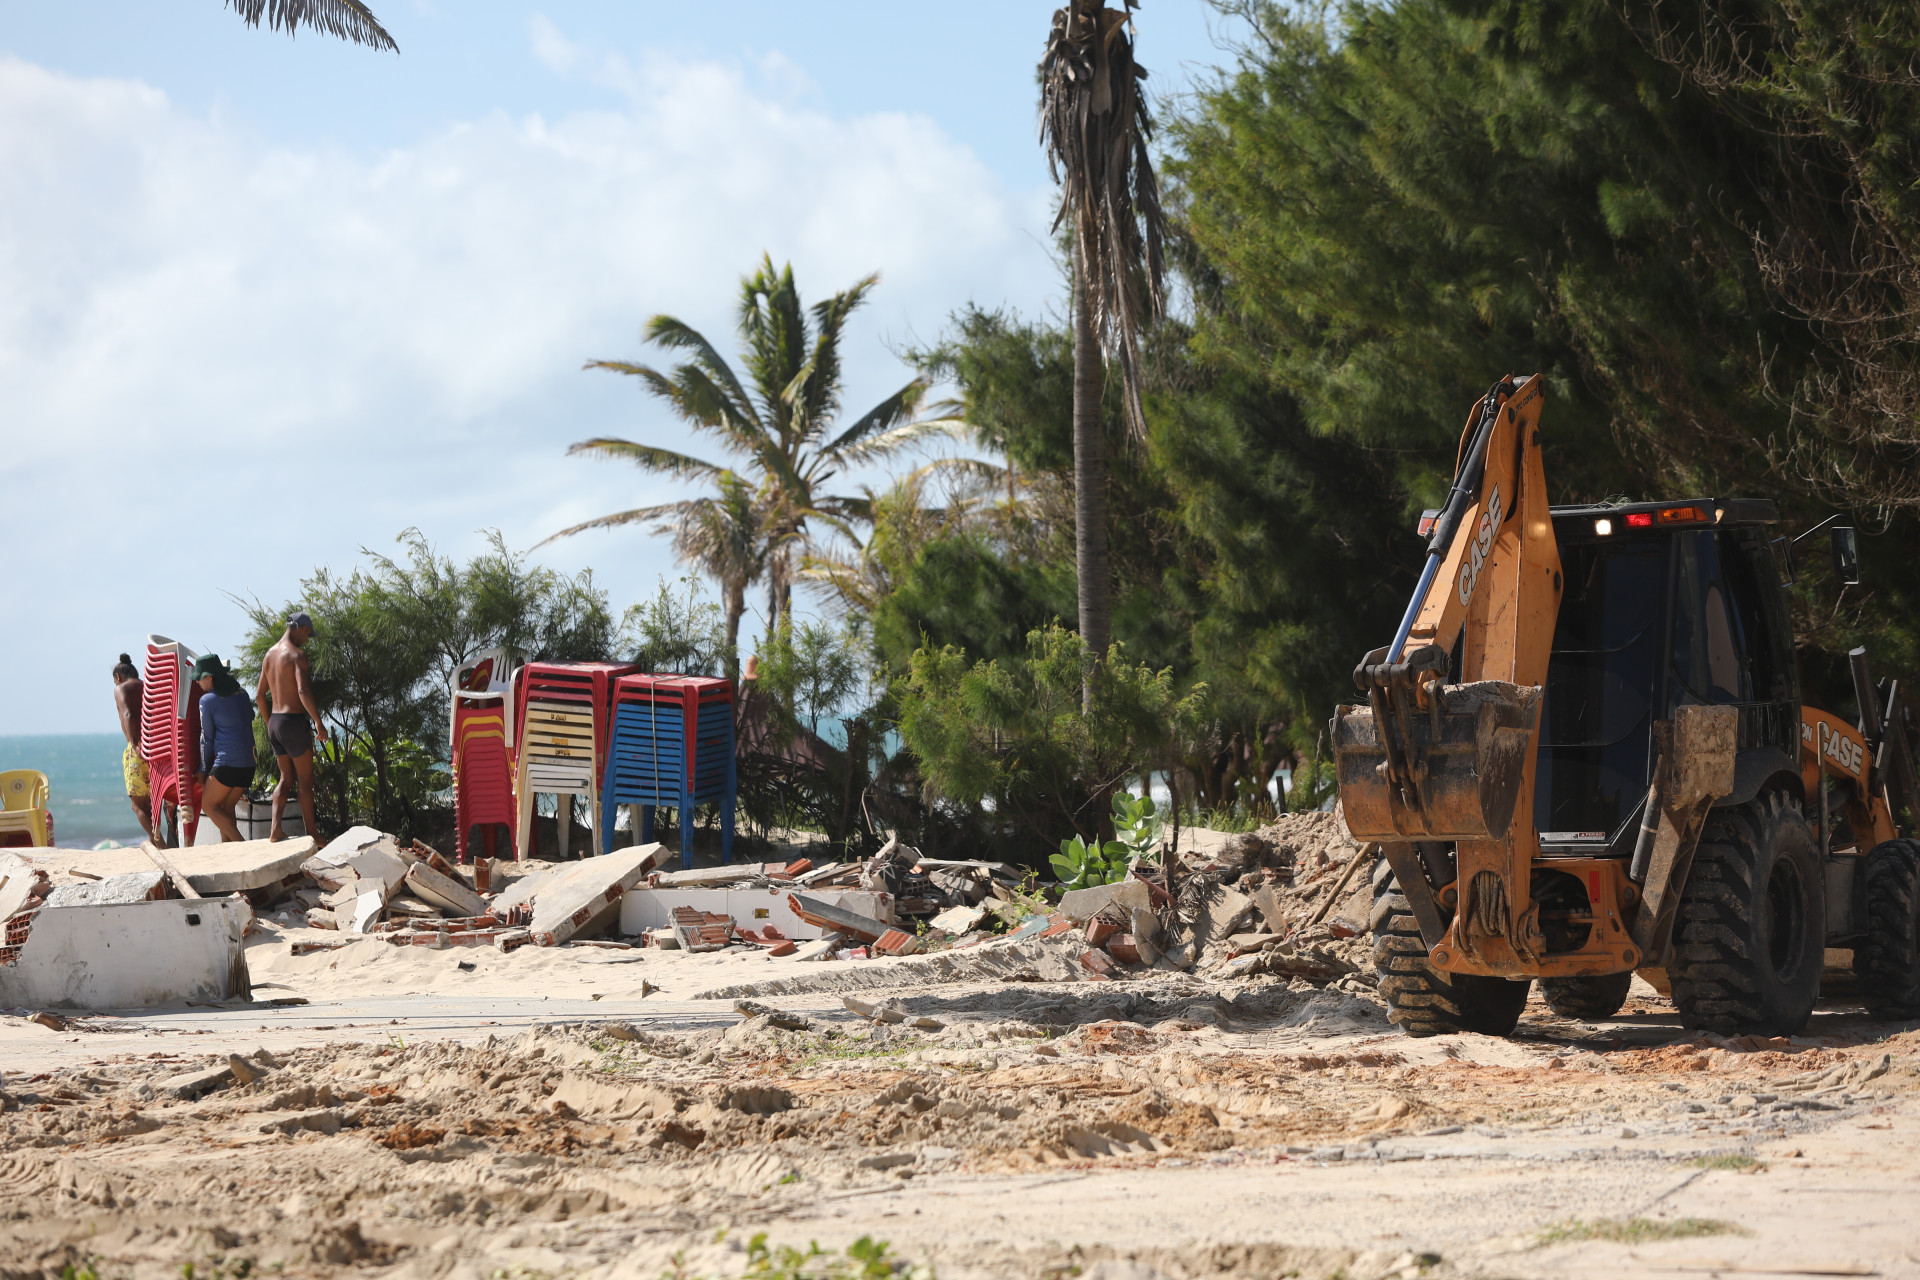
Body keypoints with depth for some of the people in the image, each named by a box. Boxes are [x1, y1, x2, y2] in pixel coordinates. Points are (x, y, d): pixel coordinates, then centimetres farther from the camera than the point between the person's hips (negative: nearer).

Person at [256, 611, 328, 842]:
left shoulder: (270, 654, 12)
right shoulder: (297, 654, -14)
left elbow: (260, 695, 18)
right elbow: (303, 691, -27)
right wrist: (318, 722, -29)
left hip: (275, 722, 8)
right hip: (294, 721, -8)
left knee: (286, 777, 15)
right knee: (306, 780, 2)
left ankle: (276, 828, 1)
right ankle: (311, 833, 5)